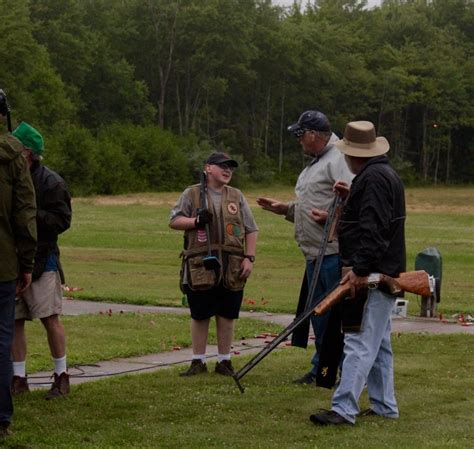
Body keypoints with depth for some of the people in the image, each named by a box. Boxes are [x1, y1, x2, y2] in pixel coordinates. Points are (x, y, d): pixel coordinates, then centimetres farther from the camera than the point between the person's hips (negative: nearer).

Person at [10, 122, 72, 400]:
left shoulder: (51, 182, -8)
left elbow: (62, 220, -13)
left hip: (41, 260, -5)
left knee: (50, 319, -1)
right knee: (14, 321, 6)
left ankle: (62, 377, 10)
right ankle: (19, 379, 15)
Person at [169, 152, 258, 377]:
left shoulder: (236, 196, 12)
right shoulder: (192, 194, 4)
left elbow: (251, 230, 11)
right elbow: (174, 221, 4)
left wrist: (249, 258, 1)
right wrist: (196, 221, -13)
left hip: (231, 268, 2)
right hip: (200, 266, -2)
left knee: (227, 315, 6)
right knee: (200, 315, 4)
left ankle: (224, 361, 17)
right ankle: (198, 361, 15)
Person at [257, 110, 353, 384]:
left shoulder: (339, 161, -12)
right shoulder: (315, 164, 22)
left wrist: (331, 217, -31)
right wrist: (285, 209, 21)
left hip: (335, 253, -11)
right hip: (315, 255, 11)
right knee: (318, 312, 15)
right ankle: (321, 369, 23)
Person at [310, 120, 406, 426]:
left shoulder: (374, 178, -15)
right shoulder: (385, 174, 18)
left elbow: (373, 228, -24)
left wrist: (361, 270, -26)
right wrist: (351, 197, 19)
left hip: (373, 276, -11)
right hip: (382, 274, 11)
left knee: (360, 343, -13)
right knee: (379, 343, 16)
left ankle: (344, 409, -17)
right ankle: (384, 406, 21)